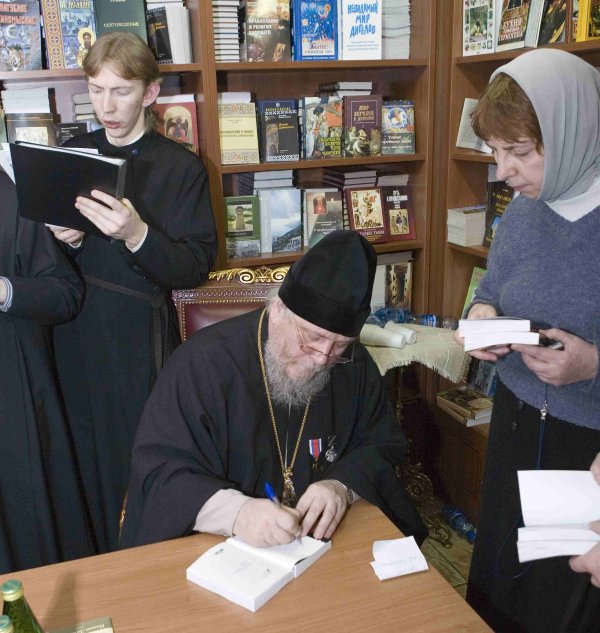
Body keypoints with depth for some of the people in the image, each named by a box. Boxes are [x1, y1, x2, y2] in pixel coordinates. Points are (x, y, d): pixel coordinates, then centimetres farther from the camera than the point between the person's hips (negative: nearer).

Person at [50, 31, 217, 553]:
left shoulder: (181, 167, -3)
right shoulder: (72, 153, 10)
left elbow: (196, 268, -10)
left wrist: (136, 235, -25)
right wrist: (62, 239, -7)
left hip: (141, 338, -3)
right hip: (75, 333, 4)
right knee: (89, 457, 10)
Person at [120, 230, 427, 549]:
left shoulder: (355, 364, -1)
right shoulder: (203, 363, -16)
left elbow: (383, 444, 8)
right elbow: (159, 469, -16)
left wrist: (342, 486, -14)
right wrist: (236, 511, -33)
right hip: (220, 553, -2)